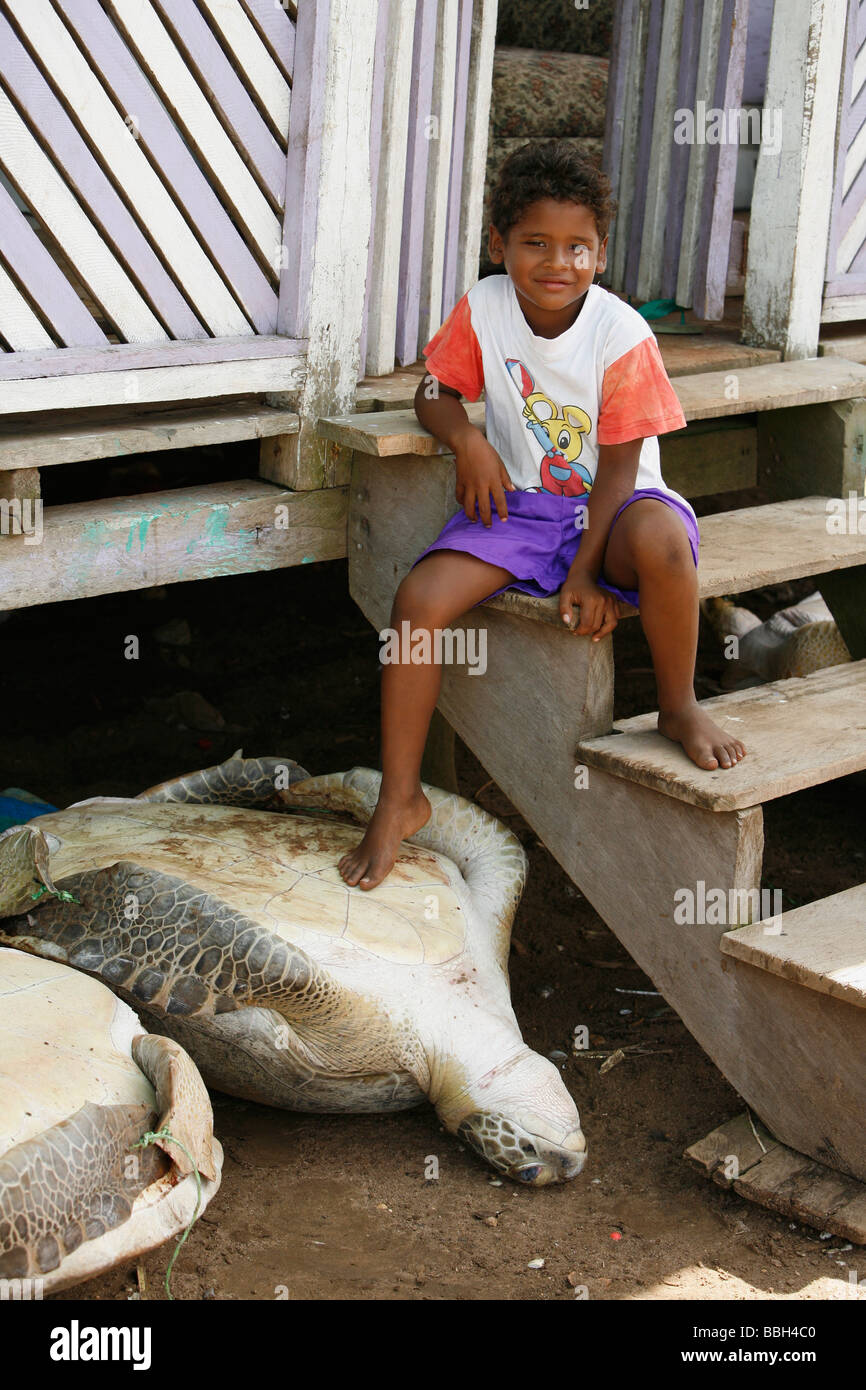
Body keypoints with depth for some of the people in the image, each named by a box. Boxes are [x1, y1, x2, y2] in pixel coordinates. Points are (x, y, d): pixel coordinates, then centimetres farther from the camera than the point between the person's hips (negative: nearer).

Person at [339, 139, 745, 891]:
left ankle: (679, 706, -12)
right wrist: (468, 441, -17)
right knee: (420, 598, -21)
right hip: (518, 501, 3)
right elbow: (436, 392, 6)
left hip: (604, 508, -3)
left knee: (660, 538, -40)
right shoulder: (483, 309, -6)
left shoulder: (623, 336, -16)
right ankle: (400, 799, -8)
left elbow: (617, 466, -13)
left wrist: (586, 572, -19)